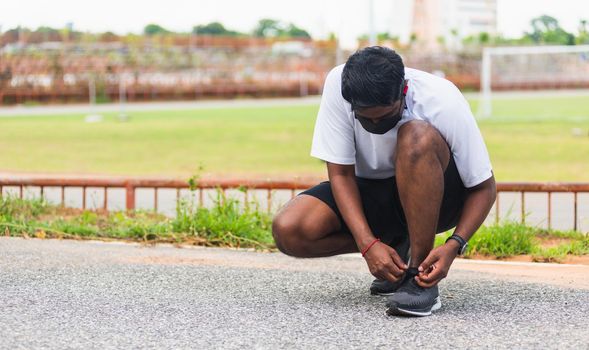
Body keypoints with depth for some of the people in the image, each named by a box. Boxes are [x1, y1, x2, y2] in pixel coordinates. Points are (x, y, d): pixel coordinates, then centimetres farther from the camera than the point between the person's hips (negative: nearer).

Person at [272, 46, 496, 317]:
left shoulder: (444, 103, -27)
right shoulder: (337, 85, -22)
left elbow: (484, 188, -17)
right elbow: (340, 174, -16)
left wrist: (454, 245, -32)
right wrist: (368, 244, -28)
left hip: (435, 198, -3)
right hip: (370, 195, 3)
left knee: (418, 137, -37)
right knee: (287, 230, -22)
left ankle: (420, 279, -27)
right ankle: (396, 245, 2)